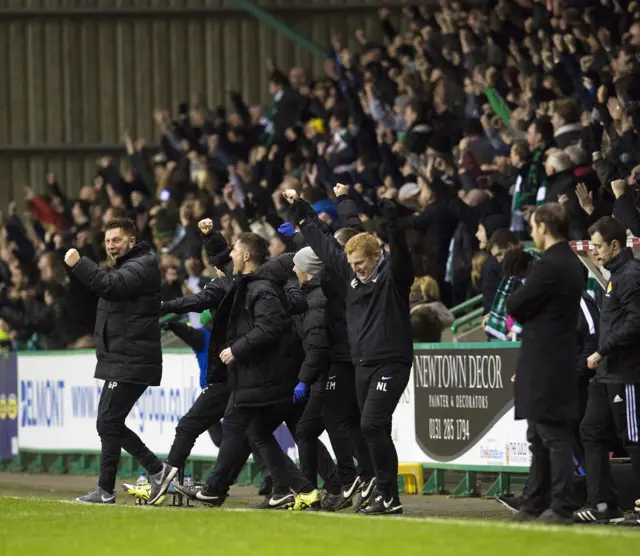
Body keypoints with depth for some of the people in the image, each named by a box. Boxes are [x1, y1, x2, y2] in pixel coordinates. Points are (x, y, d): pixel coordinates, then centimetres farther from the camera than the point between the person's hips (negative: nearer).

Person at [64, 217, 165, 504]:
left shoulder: (141, 266, -12)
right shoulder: (125, 267, 21)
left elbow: (111, 286, -29)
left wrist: (78, 264, -27)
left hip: (130, 363, -10)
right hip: (119, 362, 10)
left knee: (108, 423, -10)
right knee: (110, 424, 11)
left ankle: (105, 490, -7)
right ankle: (156, 469, 15)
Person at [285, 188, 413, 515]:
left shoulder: (392, 274, -8)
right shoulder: (352, 273, 11)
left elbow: (400, 250, -28)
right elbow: (323, 245, 20)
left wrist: (392, 221, -44)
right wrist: (300, 211, 27)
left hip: (391, 363, -8)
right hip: (363, 364, 8)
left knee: (372, 424, -16)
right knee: (374, 430, 9)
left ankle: (389, 495, -11)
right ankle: (384, 494, 15)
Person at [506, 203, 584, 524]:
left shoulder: (550, 266, -18)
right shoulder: (571, 263, 13)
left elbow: (515, 307, -15)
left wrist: (515, 296, 4)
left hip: (545, 365, -10)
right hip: (556, 362, 10)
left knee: (554, 438, -8)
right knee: (540, 439, 15)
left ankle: (560, 508, -7)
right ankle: (536, 504, 20)